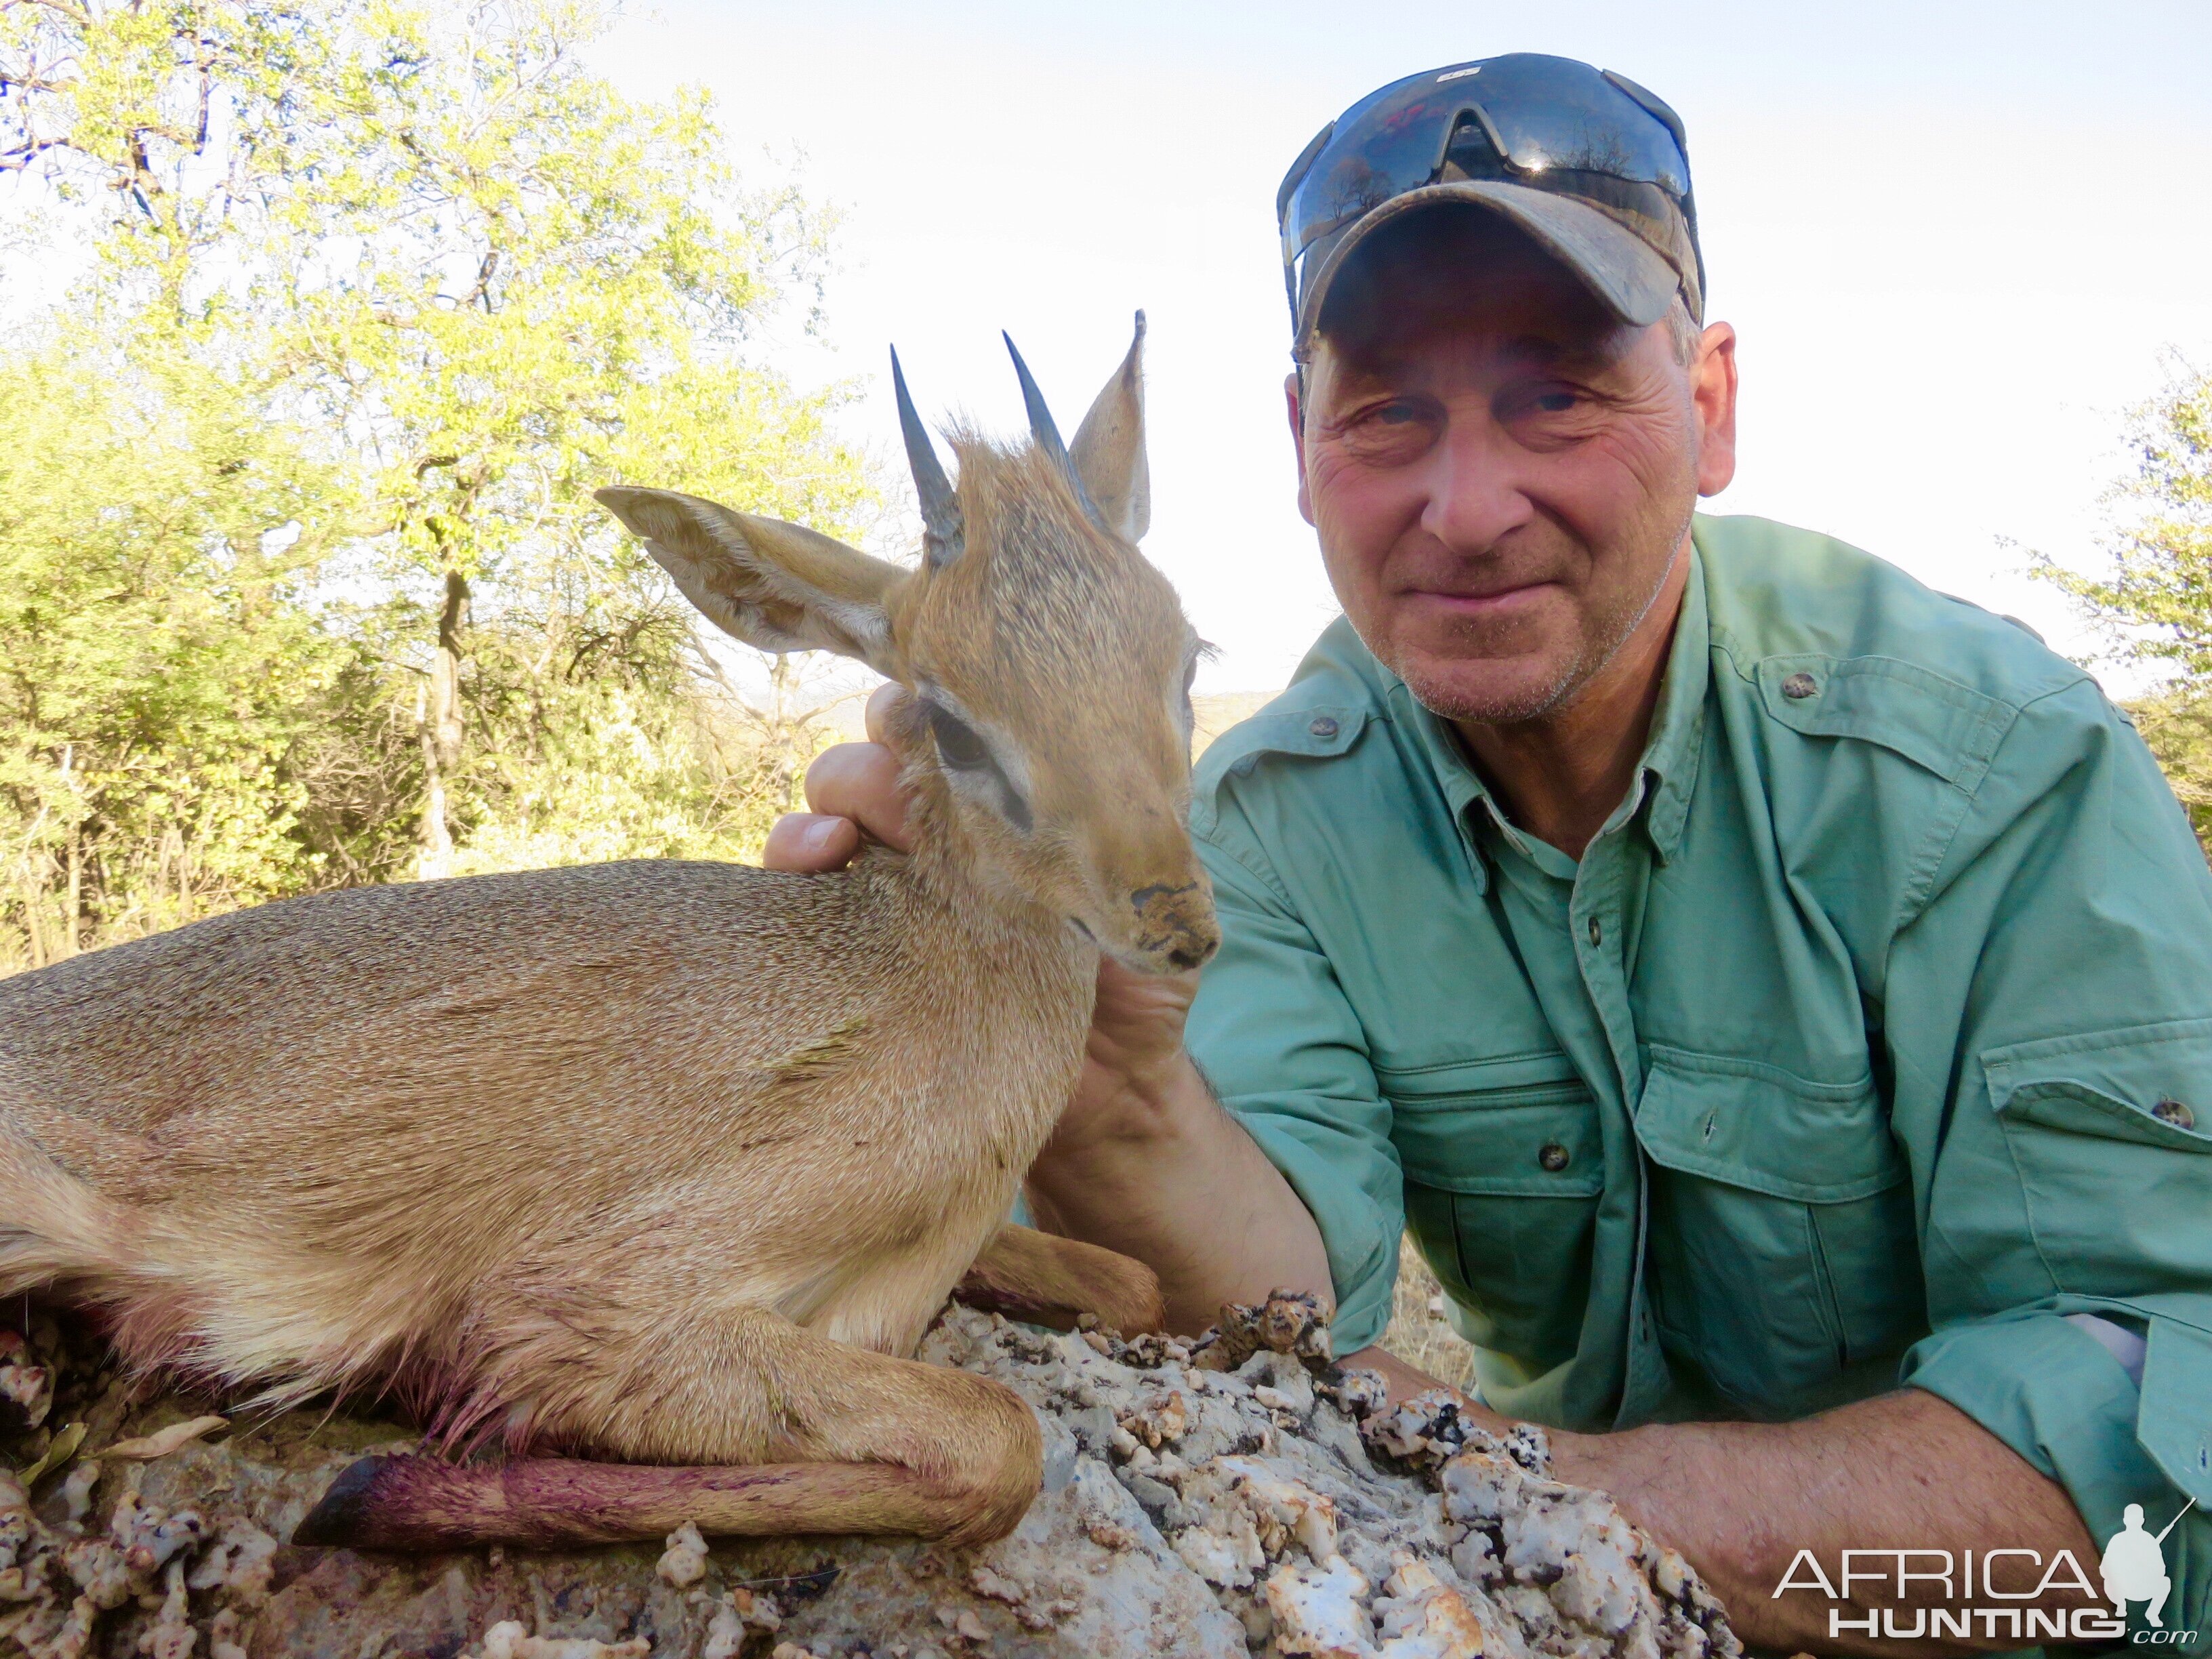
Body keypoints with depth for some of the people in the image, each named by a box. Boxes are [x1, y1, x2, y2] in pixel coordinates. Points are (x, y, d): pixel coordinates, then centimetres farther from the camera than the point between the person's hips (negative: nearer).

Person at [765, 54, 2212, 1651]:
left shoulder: (1997, 764, -17)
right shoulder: (1275, 816, -10)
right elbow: (1286, 1317, -20)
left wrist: (1554, 1513, -31)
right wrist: (1118, 1098, -39)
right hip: (1566, 1474, 1)